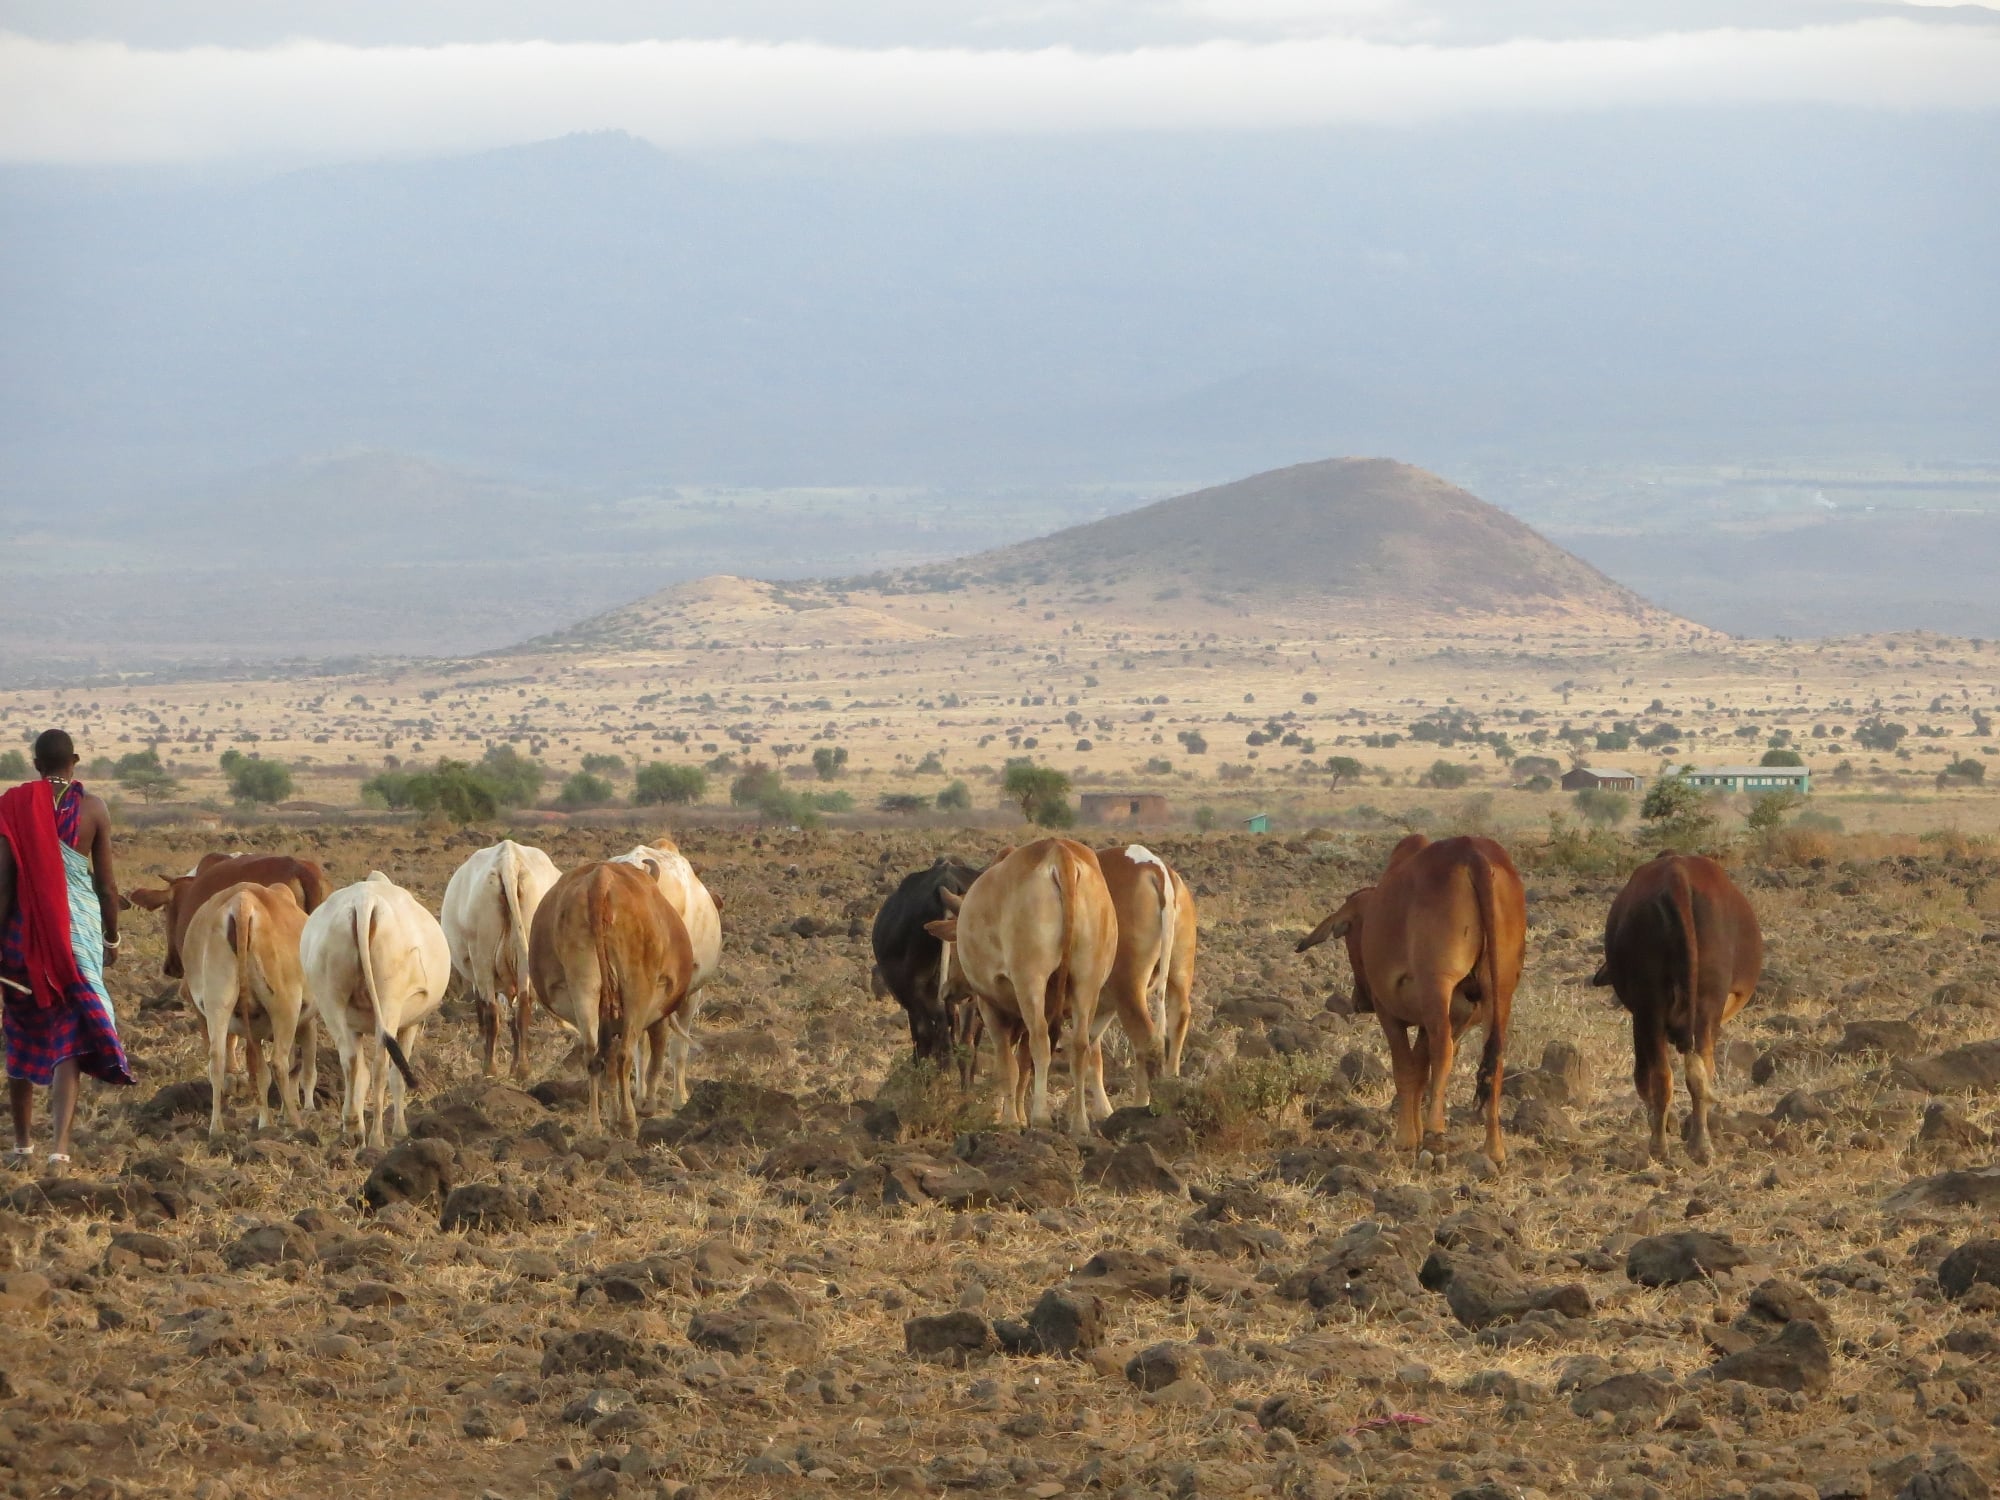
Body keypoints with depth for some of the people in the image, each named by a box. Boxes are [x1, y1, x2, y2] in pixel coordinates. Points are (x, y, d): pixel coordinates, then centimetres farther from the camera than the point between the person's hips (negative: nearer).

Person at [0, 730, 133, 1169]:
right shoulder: (93, 809, -3)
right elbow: (106, 883, 2)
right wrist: (112, 937, 15)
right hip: (80, 928, 0)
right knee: (70, 1042, 0)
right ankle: (60, 1149, -12)